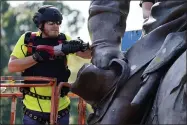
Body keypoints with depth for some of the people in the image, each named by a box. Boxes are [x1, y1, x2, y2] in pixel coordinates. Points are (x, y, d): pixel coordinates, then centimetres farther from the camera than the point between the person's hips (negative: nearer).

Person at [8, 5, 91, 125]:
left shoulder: (64, 40, 0)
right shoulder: (27, 39, -3)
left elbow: (87, 54, -8)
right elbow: (12, 66, -10)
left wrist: (82, 46, -31)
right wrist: (37, 57, -22)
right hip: (33, 107, -1)